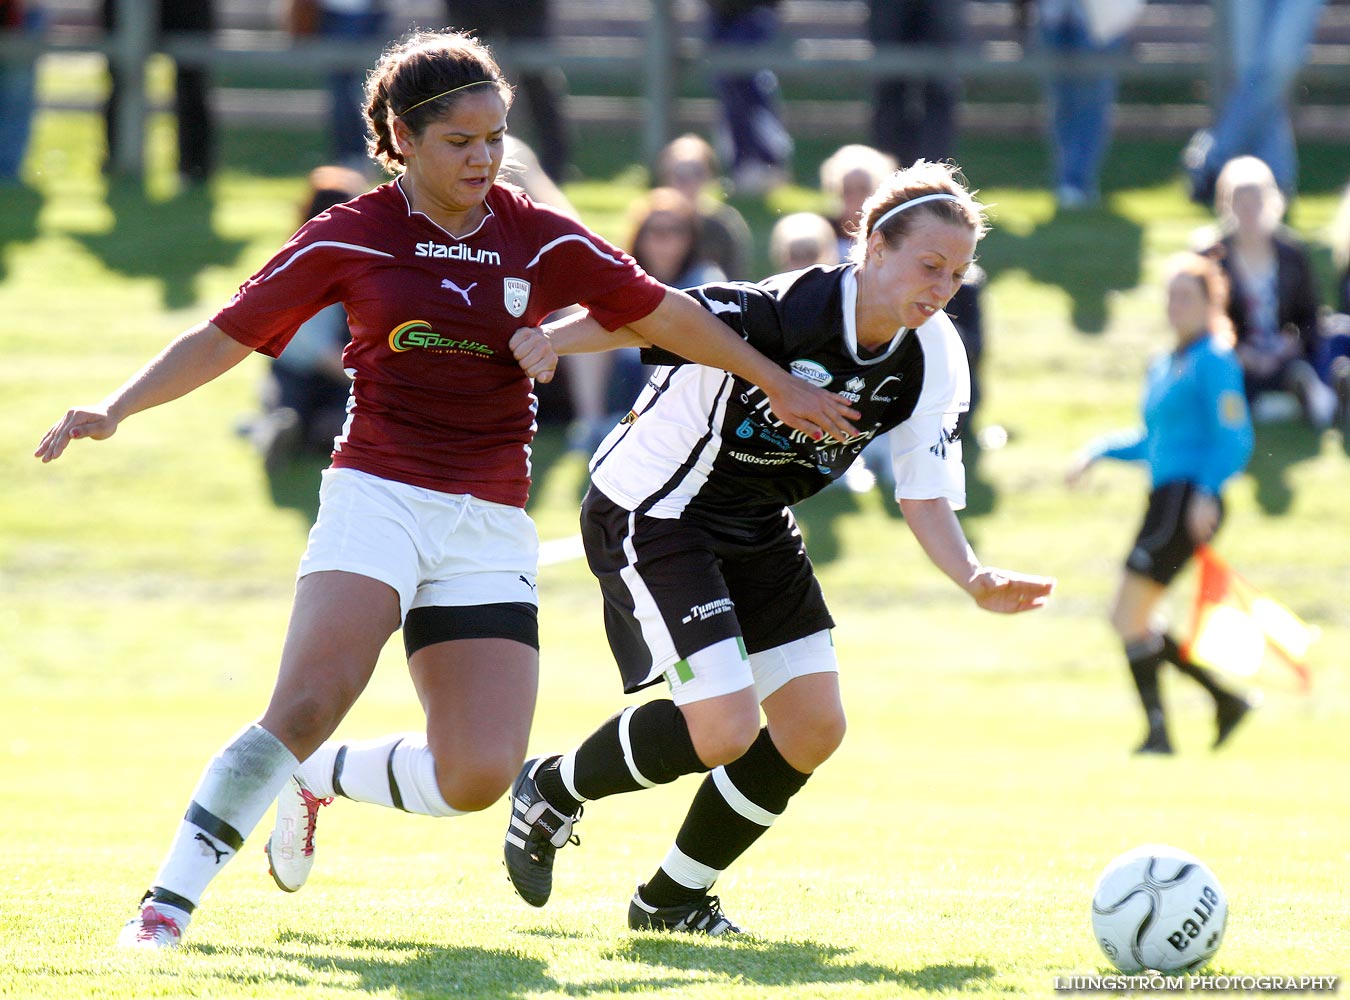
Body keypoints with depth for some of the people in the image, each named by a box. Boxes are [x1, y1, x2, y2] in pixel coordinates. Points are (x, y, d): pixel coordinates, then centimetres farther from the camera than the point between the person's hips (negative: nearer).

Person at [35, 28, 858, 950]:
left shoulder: (542, 240, 5)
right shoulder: (350, 237, 0)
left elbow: (666, 314, 12)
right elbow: (227, 335, 2)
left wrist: (781, 385, 15)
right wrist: (114, 411, -9)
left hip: (491, 527, 3)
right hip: (379, 499, -3)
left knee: (478, 776, -10)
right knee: (307, 703, -27)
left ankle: (316, 778, 18)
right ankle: (170, 902, -21)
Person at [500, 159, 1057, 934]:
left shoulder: (935, 361, -7)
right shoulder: (788, 309, -29)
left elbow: (925, 495, -3)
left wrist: (976, 579, -20)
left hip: (758, 531, 8)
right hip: (653, 513, -8)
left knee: (814, 728, 2)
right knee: (724, 732, -18)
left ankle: (674, 897, 21)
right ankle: (553, 791, 10)